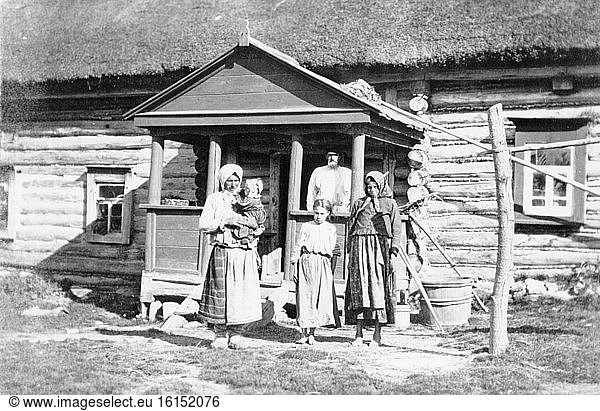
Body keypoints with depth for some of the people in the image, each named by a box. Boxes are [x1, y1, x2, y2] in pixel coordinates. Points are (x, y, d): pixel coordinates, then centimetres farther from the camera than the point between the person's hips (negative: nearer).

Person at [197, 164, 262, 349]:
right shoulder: (214, 199, 7)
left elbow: (258, 228, 22)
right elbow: (203, 224, -3)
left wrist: (253, 225, 0)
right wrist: (225, 221, -13)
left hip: (245, 253, 3)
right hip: (222, 252, -3)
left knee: (243, 293, -1)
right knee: (221, 292, -2)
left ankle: (236, 334, 9)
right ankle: (220, 335, 8)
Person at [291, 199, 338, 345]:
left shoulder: (331, 229, 12)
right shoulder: (306, 227, 10)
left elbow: (330, 249, 8)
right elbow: (298, 246, 8)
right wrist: (295, 266, 3)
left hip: (322, 264, 0)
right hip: (305, 262, 0)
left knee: (320, 298, -2)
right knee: (304, 298, -2)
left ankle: (311, 333, 7)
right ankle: (304, 333, 4)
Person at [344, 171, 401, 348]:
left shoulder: (389, 204, 11)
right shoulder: (359, 203, 19)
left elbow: (396, 228, 5)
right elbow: (351, 227, 18)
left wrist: (394, 247, -8)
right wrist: (351, 249, 9)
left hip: (380, 246, -2)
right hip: (360, 248, 2)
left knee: (378, 285, -5)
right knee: (359, 285, -2)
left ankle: (377, 334, 1)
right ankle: (358, 334, 1)